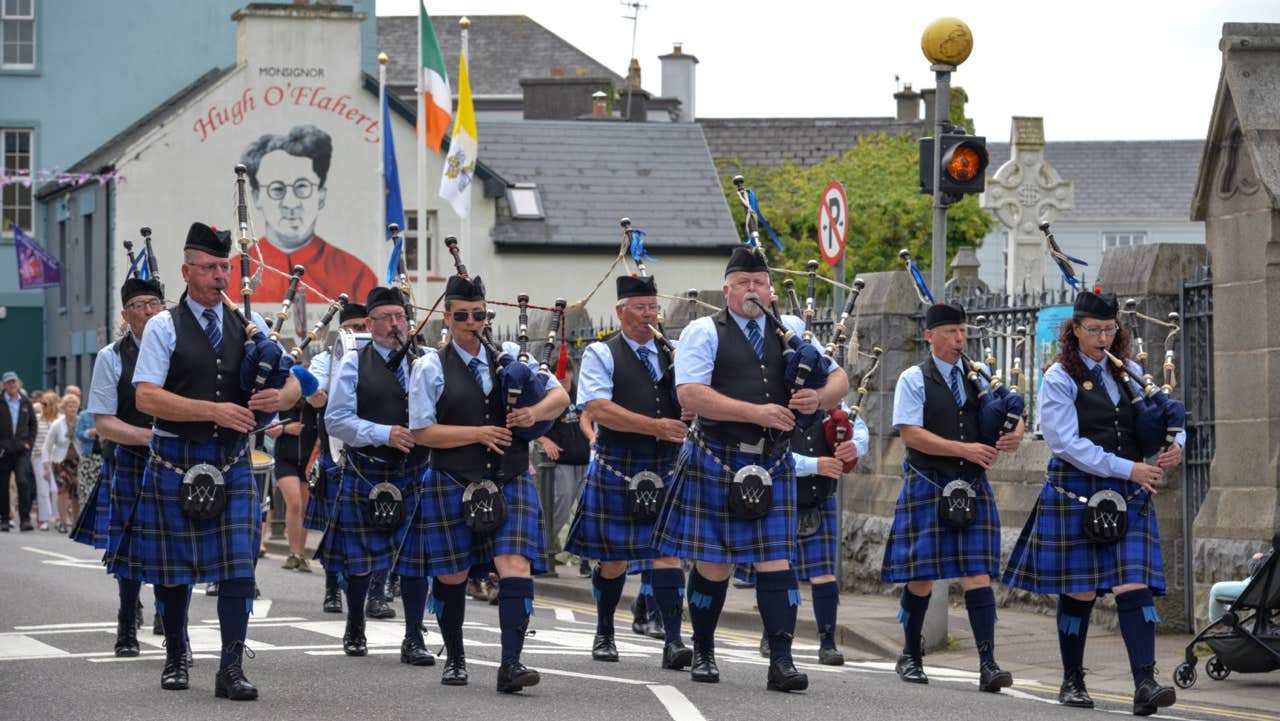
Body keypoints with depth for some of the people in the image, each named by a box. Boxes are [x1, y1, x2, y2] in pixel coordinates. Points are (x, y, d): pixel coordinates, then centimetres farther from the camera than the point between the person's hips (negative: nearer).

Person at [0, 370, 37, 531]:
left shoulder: (26, 402, 8)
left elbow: (33, 424, 15)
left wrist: (29, 442, 3)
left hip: (21, 450, 0)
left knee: (23, 482, -16)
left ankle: (25, 519, -15)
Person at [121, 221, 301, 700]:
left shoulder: (249, 324, 9)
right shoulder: (165, 327, -2)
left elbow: (294, 385, 9)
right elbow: (145, 396, -13)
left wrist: (279, 397, -17)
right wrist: (214, 411, -20)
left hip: (231, 462, 2)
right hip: (175, 459, -2)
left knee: (238, 566, -8)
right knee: (172, 568, 7)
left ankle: (231, 670, -7)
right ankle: (175, 659, 25)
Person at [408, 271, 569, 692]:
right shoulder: (431, 368, 0)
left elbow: (559, 395, 11)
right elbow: (423, 432, -7)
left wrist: (536, 413, -11)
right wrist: (478, 433, -14)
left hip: (510, 484, 1)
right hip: (453, 485, -1)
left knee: (515, 568, -15)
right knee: (452, 576, 8)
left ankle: (511, 664, -20)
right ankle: (455, 660, 28)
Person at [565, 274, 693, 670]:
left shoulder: (670, 356, 12)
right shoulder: (601, 355, -1)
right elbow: (598, 408, -15)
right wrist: (655, 426, -21)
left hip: (666, 470, 2)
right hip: (616, 470, -2)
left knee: (666, 551, -10)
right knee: (613, 559, 5)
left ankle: (673, 641, -15)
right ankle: (604, 634, 25)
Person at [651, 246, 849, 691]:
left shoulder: (790, 332, 13)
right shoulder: (703, 333, 0)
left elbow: (839, 378, 15)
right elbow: (690, 395, -14)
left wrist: (819, 397, -10)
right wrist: (755, 412, -20)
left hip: (773, 465, 3)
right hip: (715, 463, -3)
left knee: (777, 562, -5)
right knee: (713, 564, 3)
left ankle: (781, 662, -7)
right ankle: (703, 653, 21)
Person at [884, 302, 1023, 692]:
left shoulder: (976, 379, 11)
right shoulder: (914, 380, -2)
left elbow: (1009, 412, 15)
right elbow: (911, 435, -12)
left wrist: (1014, 434, -10)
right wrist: (964, 449, -19)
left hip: (971, 488, 3)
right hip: (927, 487, -3)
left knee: (978, 574, -7)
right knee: (921, 576, 4)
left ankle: (988, 664, -13)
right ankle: (910, 656, 23)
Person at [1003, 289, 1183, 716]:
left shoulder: (1129, 373, 12)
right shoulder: (1059, 378, -4)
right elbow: (1068, 443, -13)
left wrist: (1175, 445, -5)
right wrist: (1128, 469, -18)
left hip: (1128, 497, 3)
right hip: (1077, 493, -3)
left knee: (1134, 586, -9)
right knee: (1079, 592, 3)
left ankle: (1145, 684, -18)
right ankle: (1072, 682, 18)